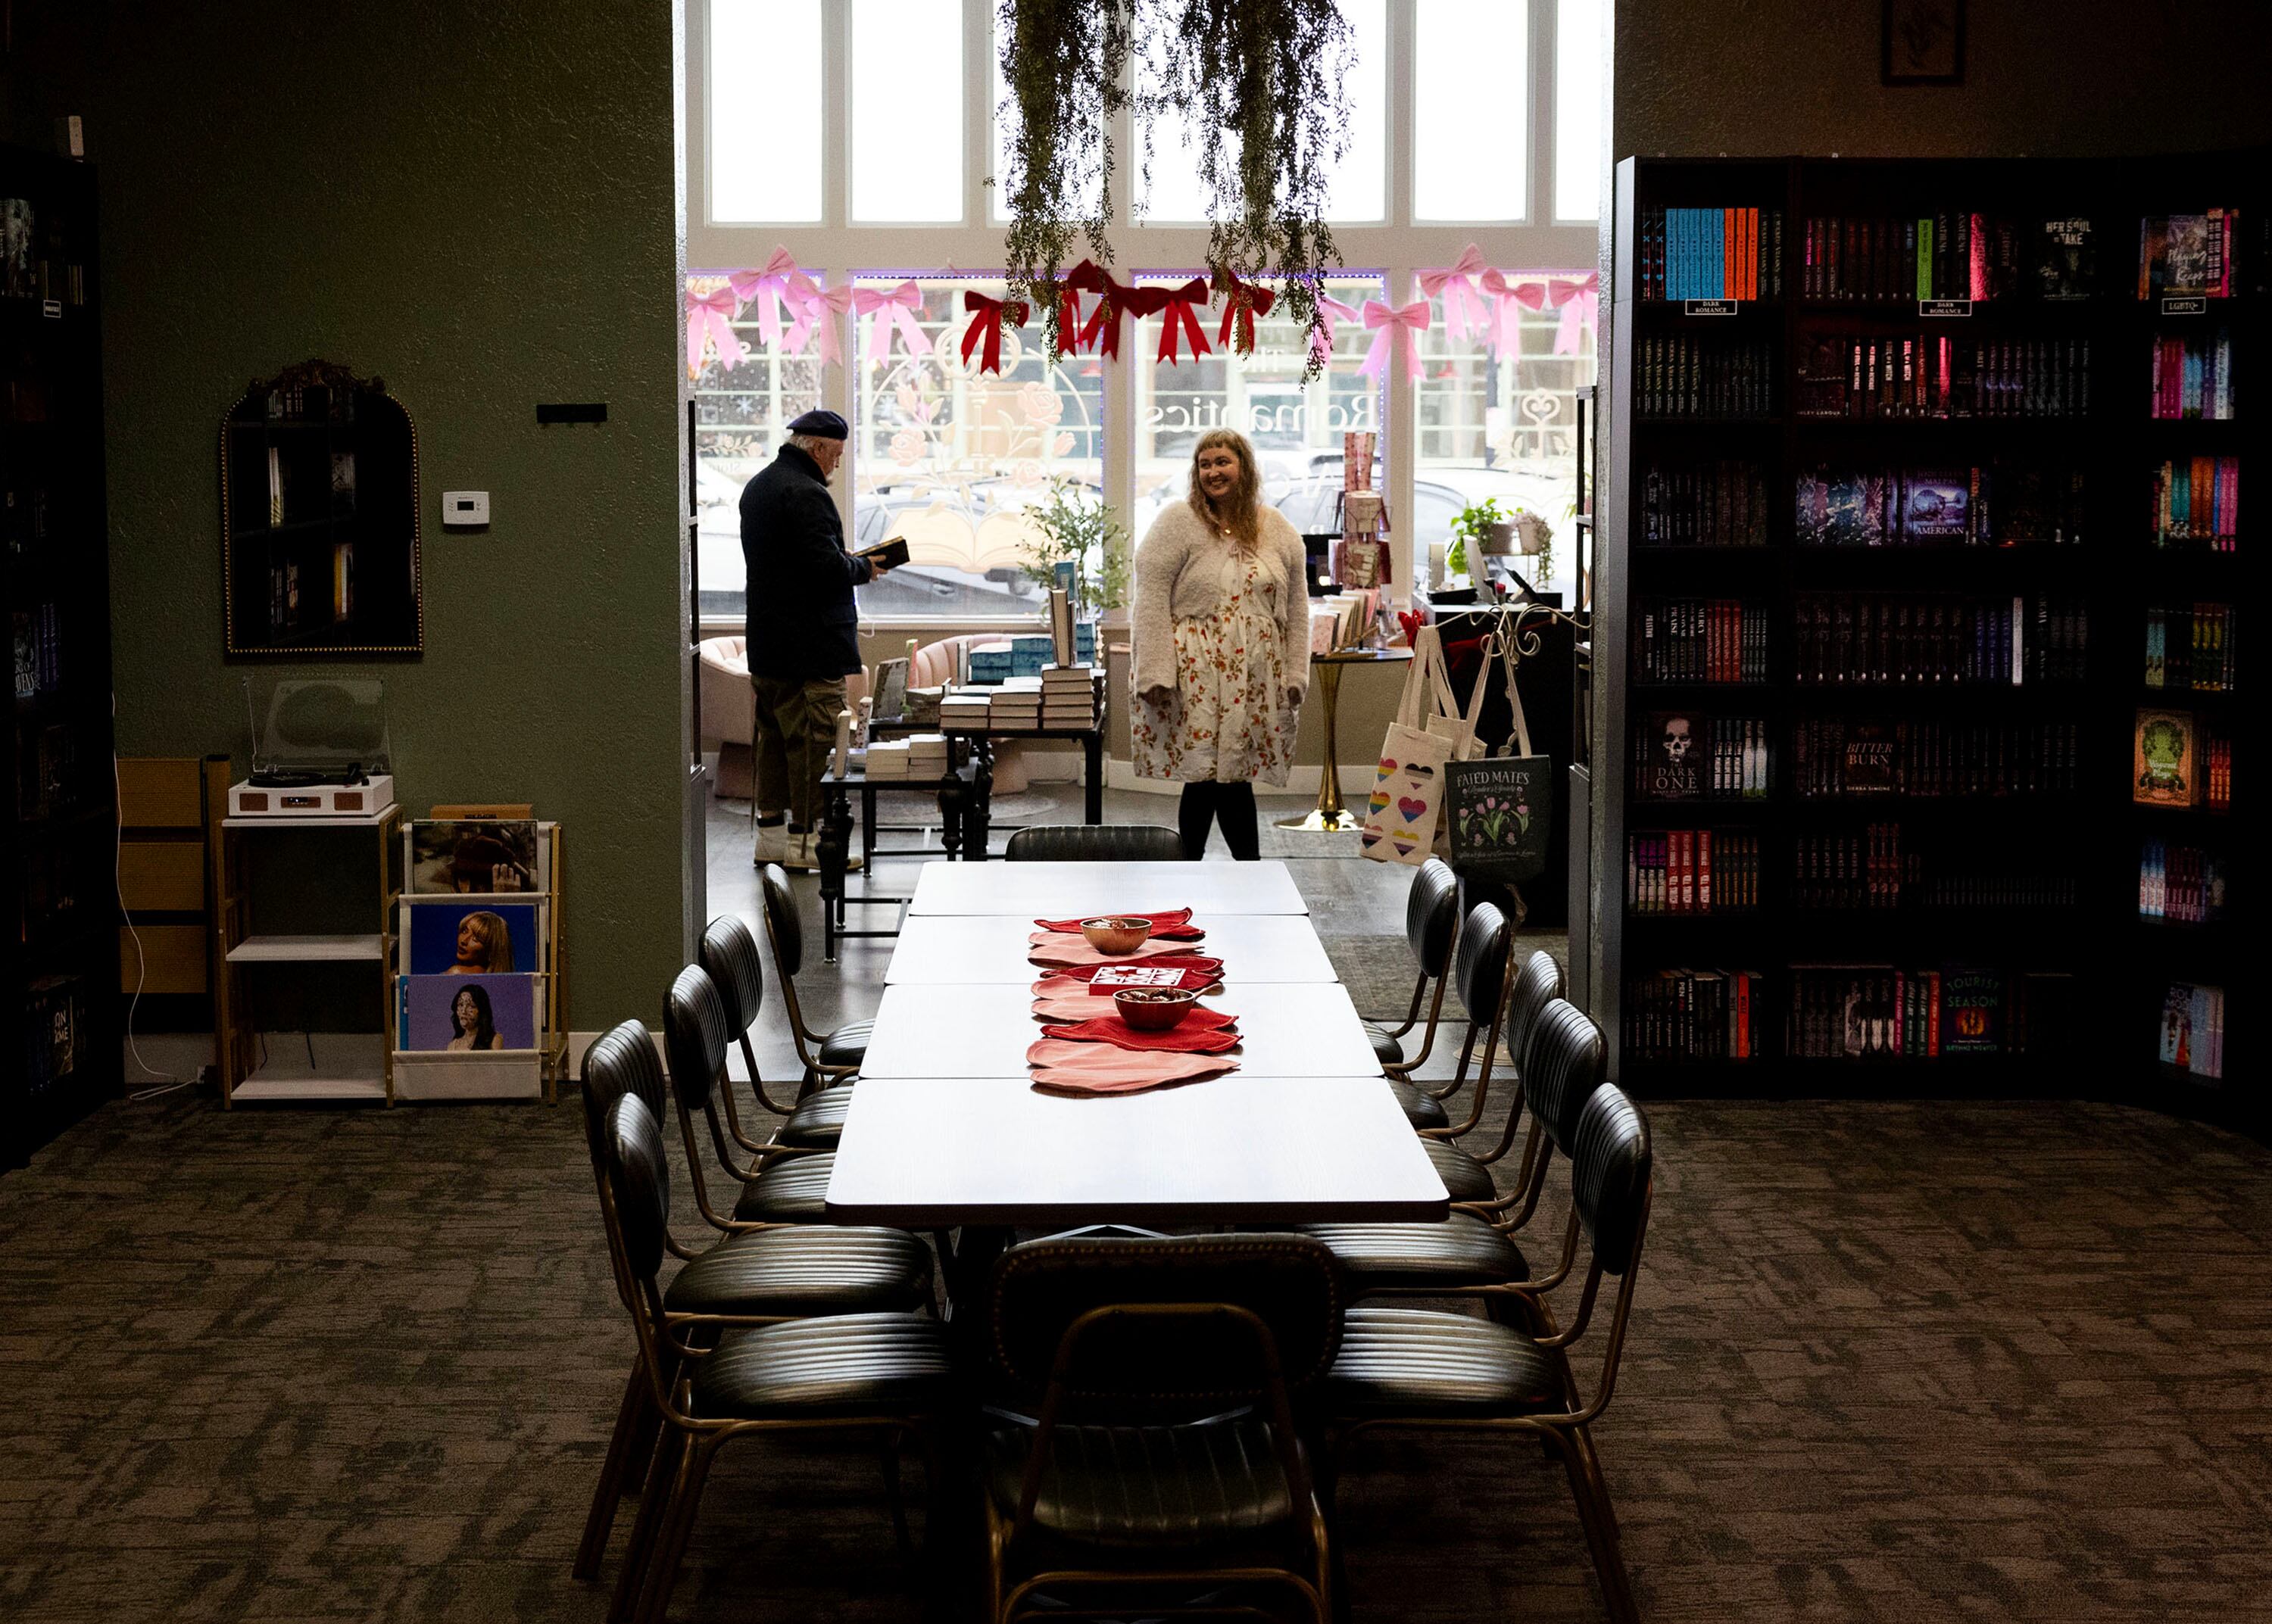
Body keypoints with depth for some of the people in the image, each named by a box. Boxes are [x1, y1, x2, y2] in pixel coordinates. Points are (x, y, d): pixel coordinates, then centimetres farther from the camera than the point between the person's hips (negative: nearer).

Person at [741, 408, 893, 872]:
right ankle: (804, 839, -3)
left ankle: (770, 831, 19)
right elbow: (827, 567, -23)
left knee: (775, 736, 14)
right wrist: (864, 568, -4)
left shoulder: (759, 486, 15)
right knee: (814, 737, -5)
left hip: (768, 642, 10)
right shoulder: (806, 494, -18)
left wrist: (848, 562, 17)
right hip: (810, 643, -10)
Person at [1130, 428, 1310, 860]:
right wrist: (1156, 673, -14)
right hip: (1196, 676, -3)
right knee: (1215, 777, -6)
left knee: (1209, 779, 3)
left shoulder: (1278, 531, 12)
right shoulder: (1178, 522, -1)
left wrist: (1295, 672, 7)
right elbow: (1152, 598, -6)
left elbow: (1296, 605, 14)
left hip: (1255, 677, 3)